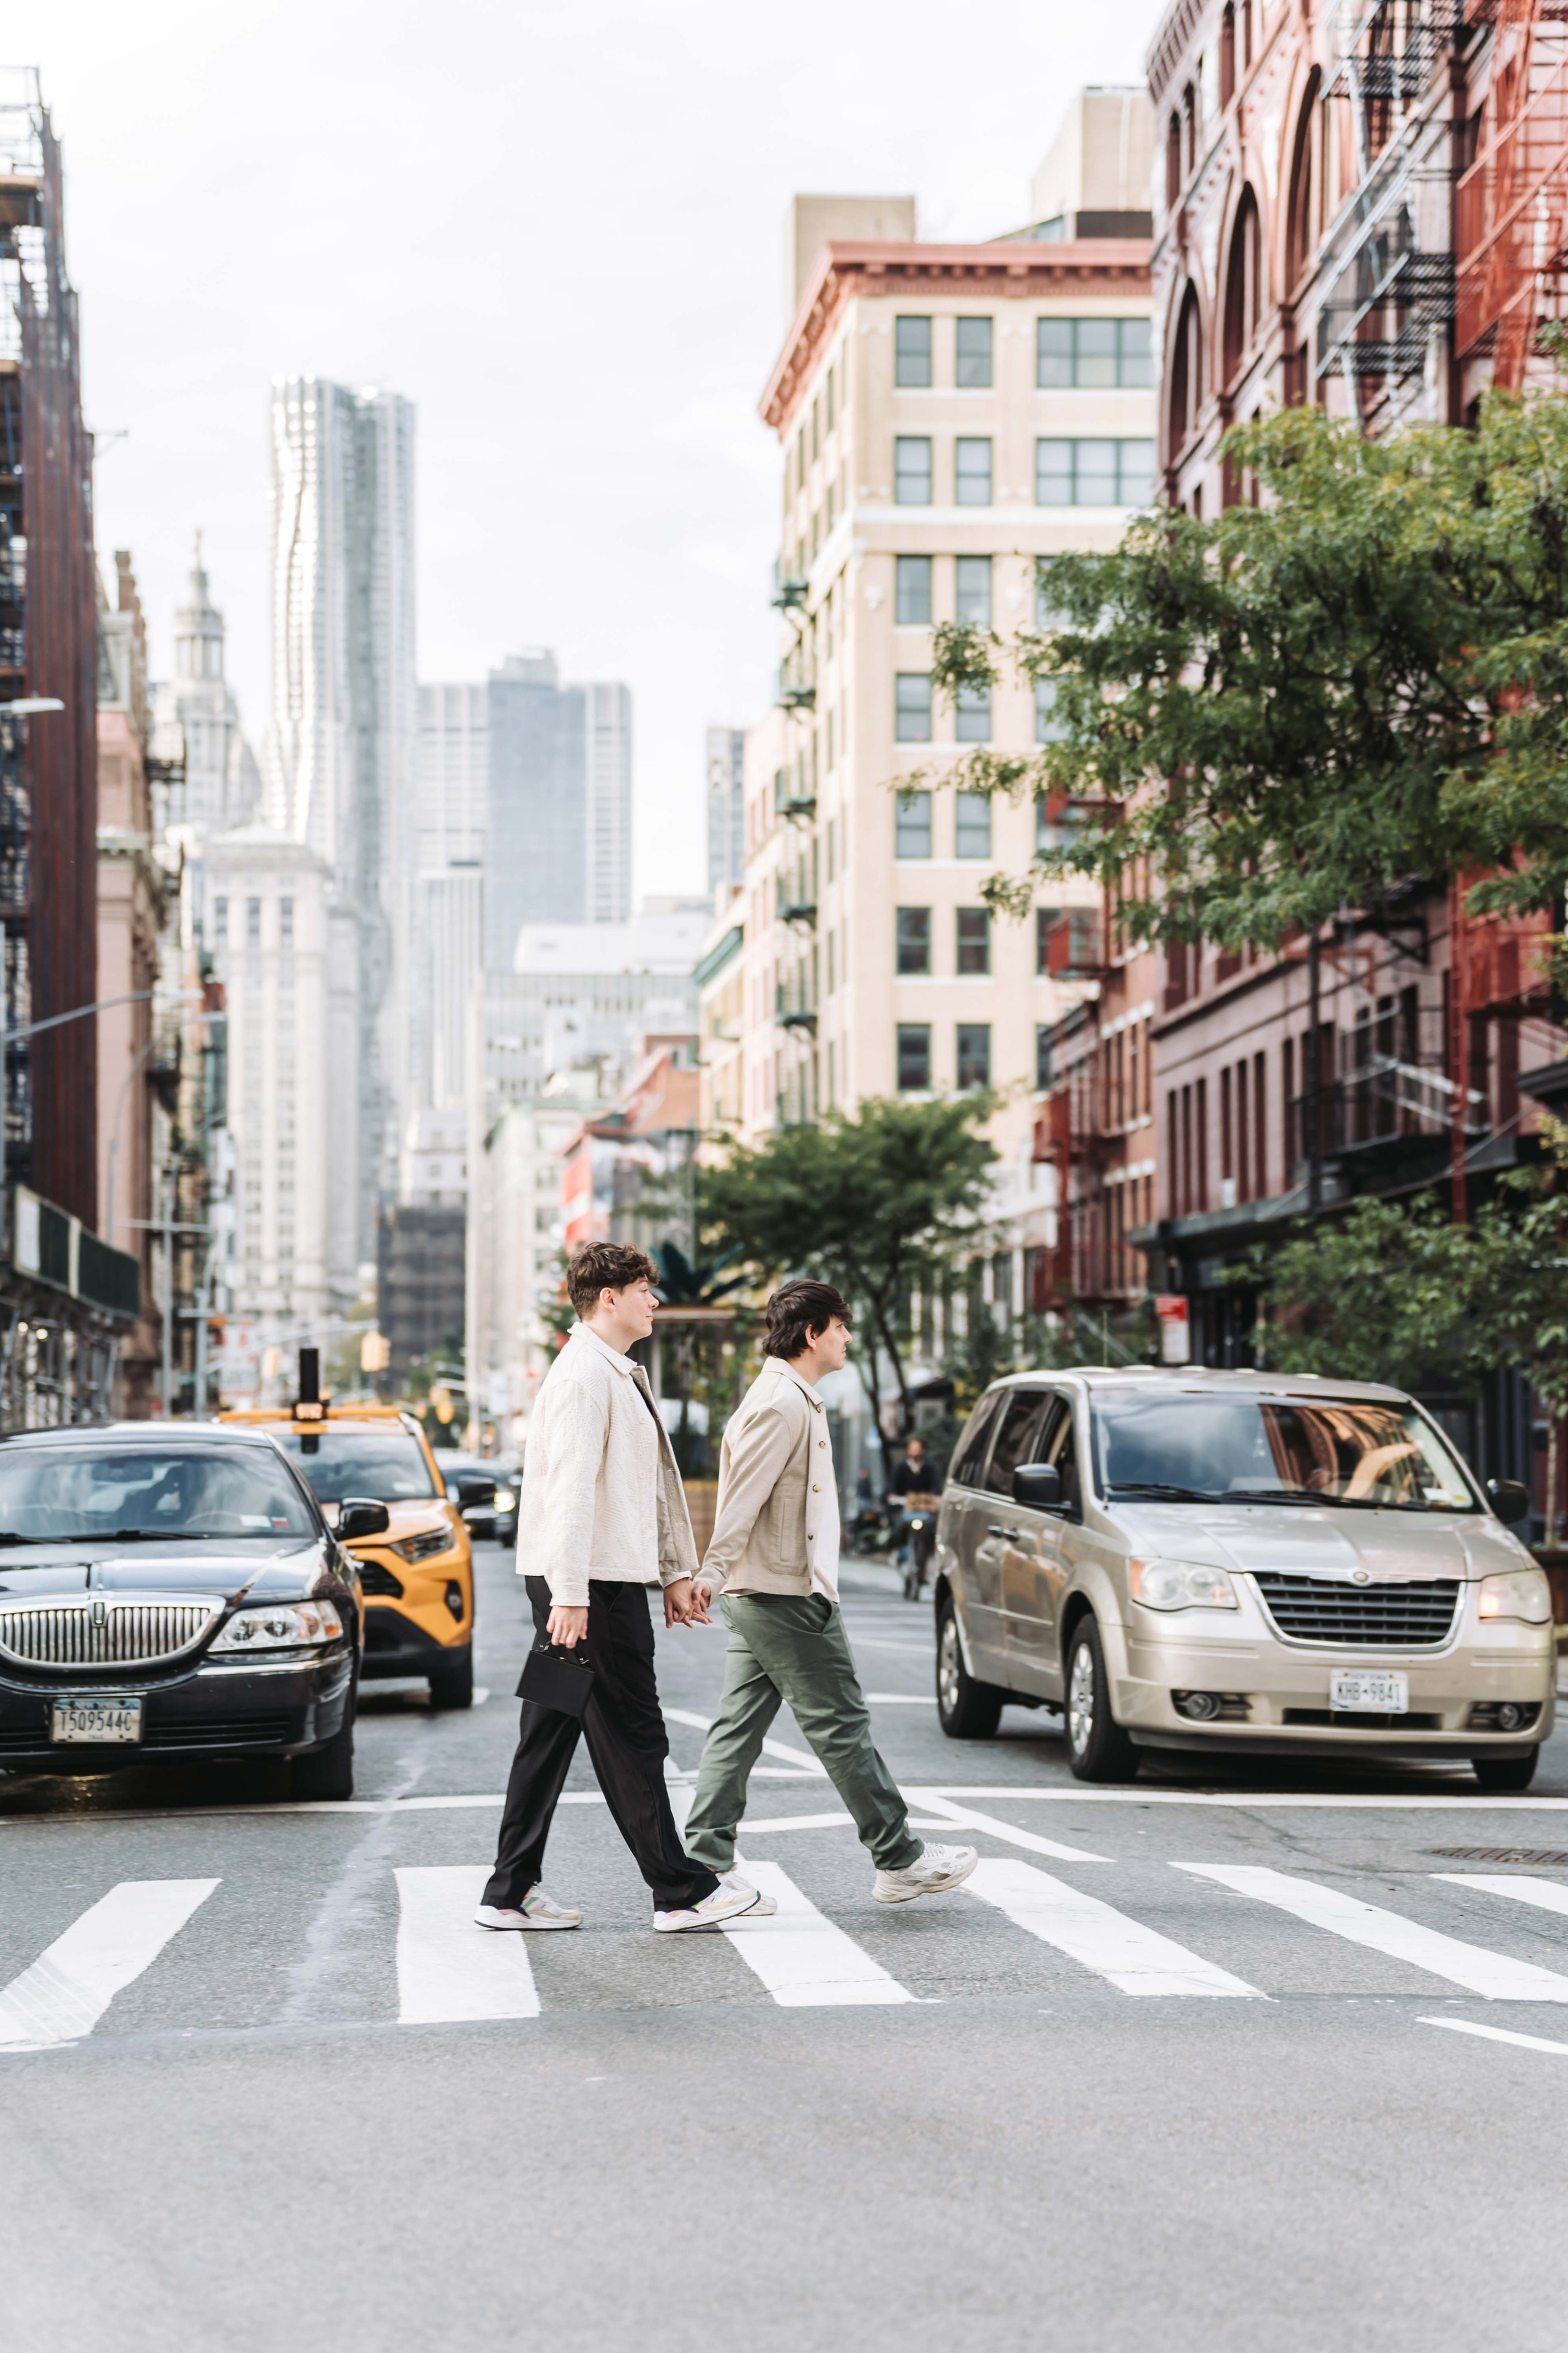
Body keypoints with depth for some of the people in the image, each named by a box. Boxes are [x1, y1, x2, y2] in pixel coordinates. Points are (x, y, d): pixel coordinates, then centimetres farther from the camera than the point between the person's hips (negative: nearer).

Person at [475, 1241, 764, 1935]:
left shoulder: (621, 1376, 20)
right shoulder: (584, 1376, -13)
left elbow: (653, 1485, 24)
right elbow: (571, 1488, -21)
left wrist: (675, 1572, 22)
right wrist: (570, 1594, -25)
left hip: (615, 1577, 10)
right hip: (592, 1585, -10)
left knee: (550, 1736, 10)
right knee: (630, 1739, -4)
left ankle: (511, 1892, 13)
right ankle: (680, 1891, 1)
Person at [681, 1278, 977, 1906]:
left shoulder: (789, 1399, 18)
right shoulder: (784, 1405, -15)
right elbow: (742, 1498, -21)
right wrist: (714, 1573, -25)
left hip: (760, 1596, 10)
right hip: (786, 1595, -10)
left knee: (739, 1728, 7)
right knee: (840, 1725, -2)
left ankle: (705, 1862, 6)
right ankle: (900, 1860, 5)